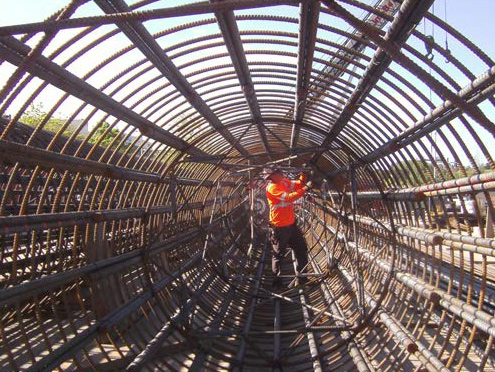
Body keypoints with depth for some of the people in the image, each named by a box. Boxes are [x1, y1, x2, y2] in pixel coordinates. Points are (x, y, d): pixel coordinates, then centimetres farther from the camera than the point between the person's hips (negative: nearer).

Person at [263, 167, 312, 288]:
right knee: (278, 254, 5)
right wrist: (305, 189, -29)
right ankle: (277, 281, 20)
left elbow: (297, 185, 3)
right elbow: (289, 197, -28)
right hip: (279, 227, -8)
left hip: (291, 224, 8)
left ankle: (301, 277, 27)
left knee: (301, 248, 14)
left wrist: (303, 177, -16)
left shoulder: (284, 182, 6)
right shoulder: (272, 187, -19)